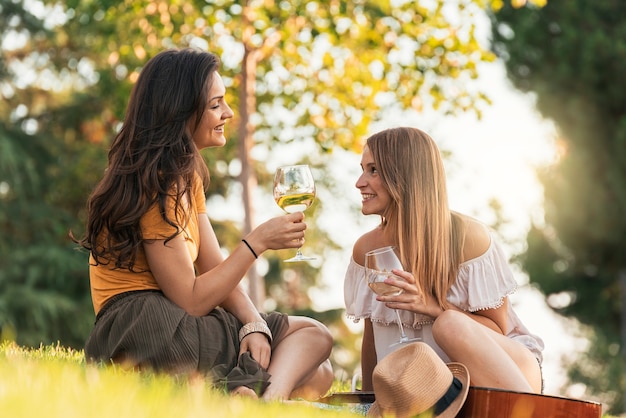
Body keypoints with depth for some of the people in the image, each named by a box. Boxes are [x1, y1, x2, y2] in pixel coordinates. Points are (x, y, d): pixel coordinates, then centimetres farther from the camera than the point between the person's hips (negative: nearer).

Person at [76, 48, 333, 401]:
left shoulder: (186, 174, 16)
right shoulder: (153, 185, -15)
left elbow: (214, 268, 9)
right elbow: (192, 300, -16)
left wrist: (254, 325, -8)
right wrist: (257, 242, -14)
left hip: (183, 321, 10)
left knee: (313, 334, -5)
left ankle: (266, 401, -31)